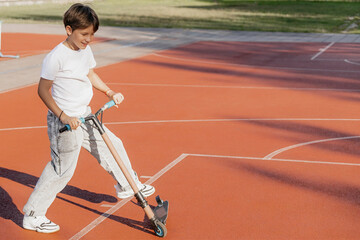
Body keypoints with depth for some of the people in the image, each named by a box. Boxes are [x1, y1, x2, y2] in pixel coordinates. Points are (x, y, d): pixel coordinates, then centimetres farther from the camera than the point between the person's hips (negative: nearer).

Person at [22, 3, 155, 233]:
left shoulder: (86, 50, 4)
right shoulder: (57, 57, -21)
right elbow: (43, 90, -17)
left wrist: (110, 93, 13)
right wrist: (63, 116, -24)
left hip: (84, 117, 8)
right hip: (64, 122, -8)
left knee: (113, 145, 19)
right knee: (62, 170, -3)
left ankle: (127, 186, 42)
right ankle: (33, 216, 11)